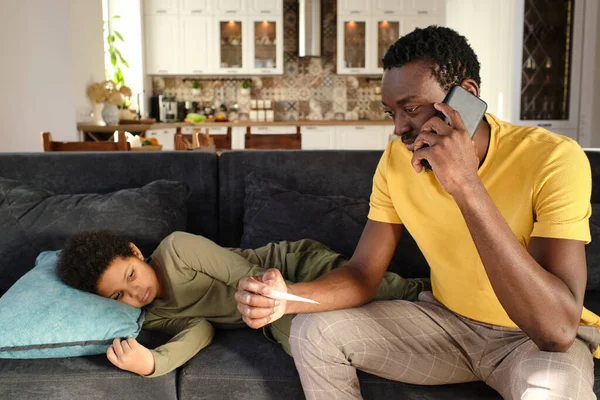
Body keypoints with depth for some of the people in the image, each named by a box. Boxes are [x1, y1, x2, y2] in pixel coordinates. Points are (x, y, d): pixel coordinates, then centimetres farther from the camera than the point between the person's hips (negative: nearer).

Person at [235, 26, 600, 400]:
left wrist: (466, 186, -41)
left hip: (541, 340, -4)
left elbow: (558, 329, -35)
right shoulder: (397, 159, -9)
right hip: (446, 320, 4)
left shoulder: (554, 160, -26)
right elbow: (364, 274, -5)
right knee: (312, 332, -7)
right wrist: (287, 296, -26)